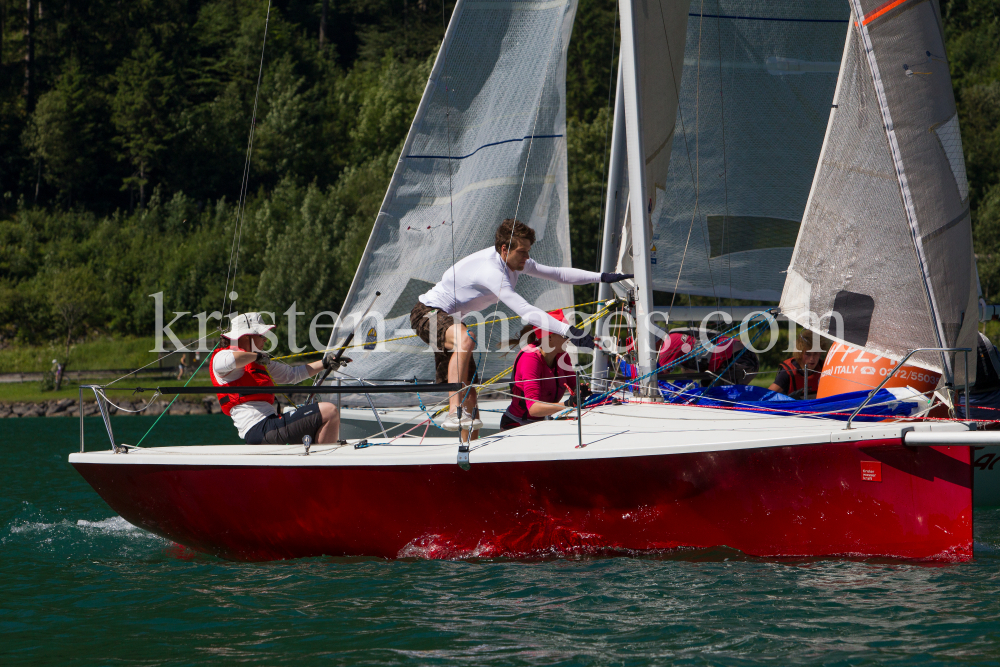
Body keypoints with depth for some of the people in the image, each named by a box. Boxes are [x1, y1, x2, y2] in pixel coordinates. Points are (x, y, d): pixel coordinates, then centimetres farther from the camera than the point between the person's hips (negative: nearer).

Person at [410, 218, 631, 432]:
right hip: (428, 313, -10)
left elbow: (557, 273, 5)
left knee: (468, 392, 5)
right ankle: (454, 414, -46)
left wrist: (601, 277, -3)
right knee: (465, 341, -41)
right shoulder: (491, 271, -31)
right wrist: (567, 331, -42)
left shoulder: (512, 261, -1)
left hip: (447, 319, 10)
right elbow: (525, 312, -38)